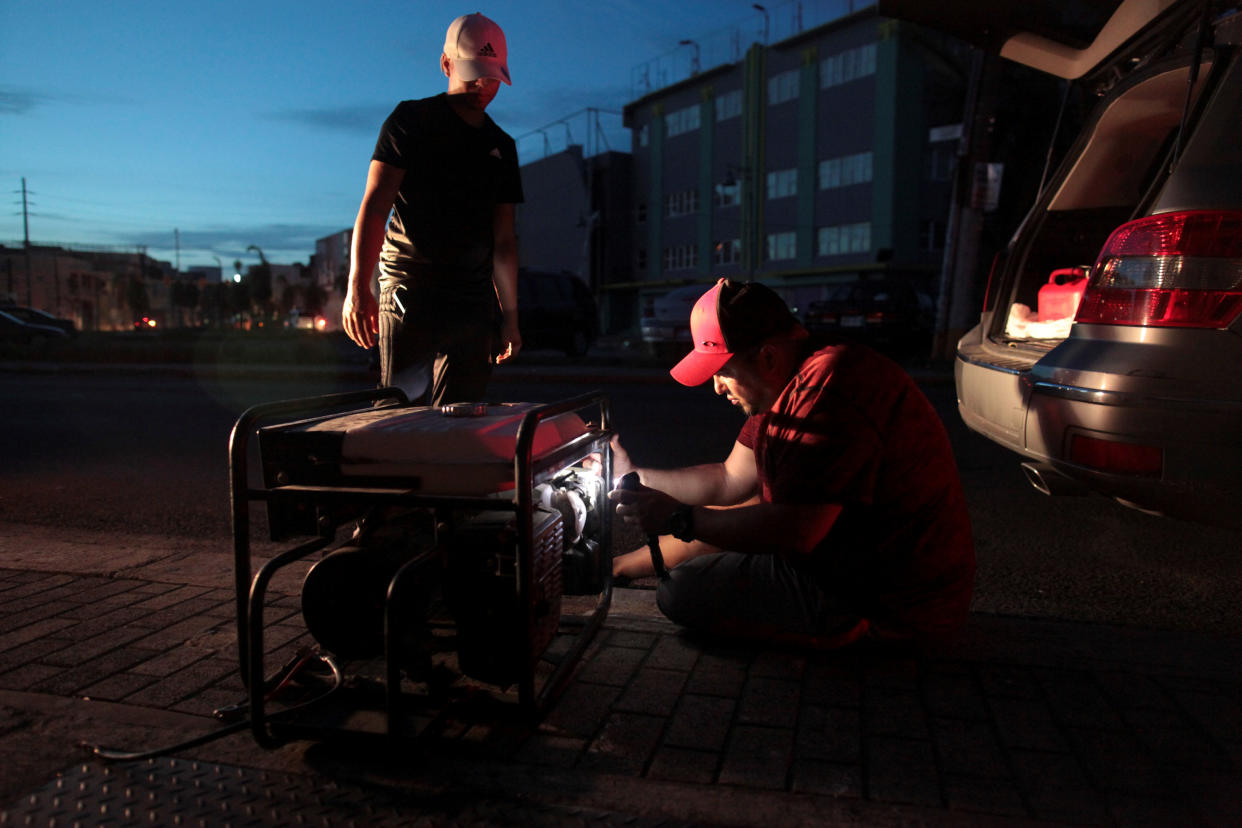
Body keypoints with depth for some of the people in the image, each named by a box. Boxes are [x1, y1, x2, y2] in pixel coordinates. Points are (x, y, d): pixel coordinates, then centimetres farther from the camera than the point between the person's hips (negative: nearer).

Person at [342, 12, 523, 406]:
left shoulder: (502, 147, 16)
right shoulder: (411, 120, 3)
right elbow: (375, 205, -7)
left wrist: (510, 316, 14)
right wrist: (358, 286, -19)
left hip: (473, 301, 4)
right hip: (409, 293, -4)